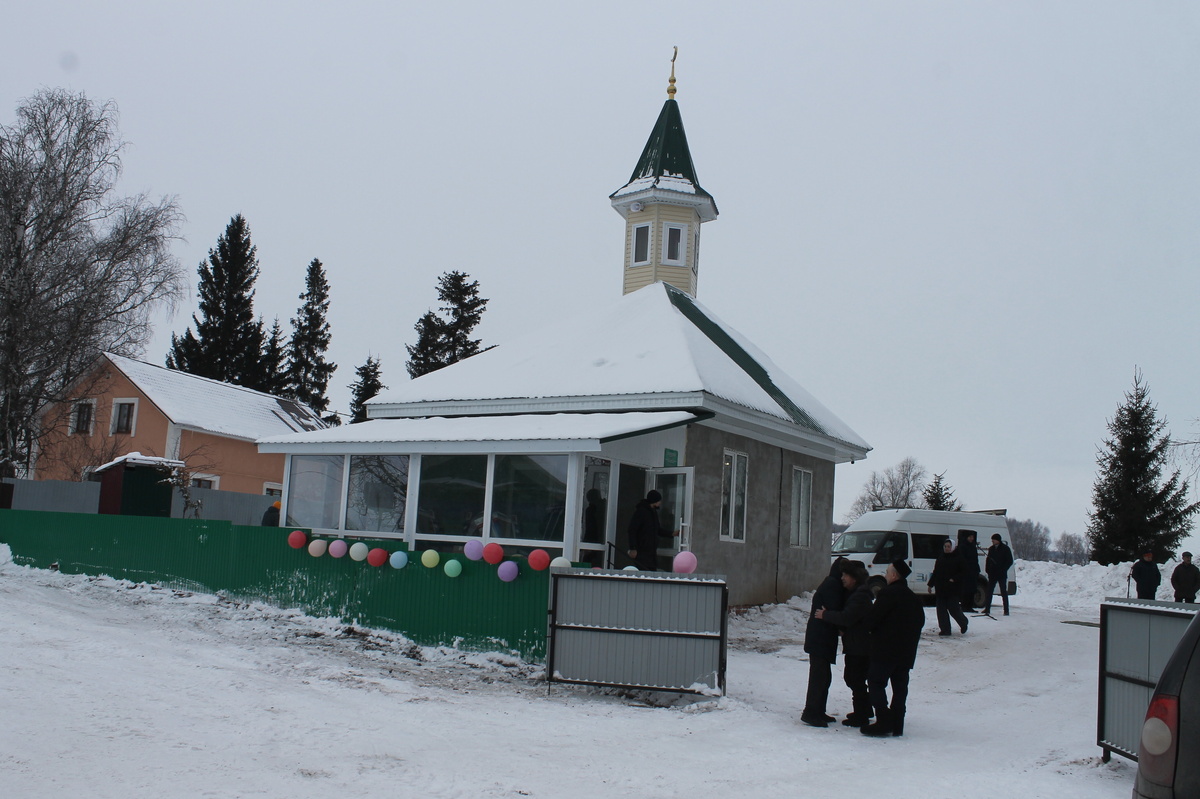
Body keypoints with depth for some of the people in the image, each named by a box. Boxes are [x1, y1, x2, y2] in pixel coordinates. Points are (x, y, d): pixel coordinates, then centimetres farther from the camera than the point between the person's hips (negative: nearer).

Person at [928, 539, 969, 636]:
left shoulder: (958, 558, -3)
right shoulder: (940, 558, 12)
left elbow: (964, 572, -5)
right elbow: (935, 573, 18)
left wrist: (954, 579, -16)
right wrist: (931, 584, 15)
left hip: (953, 588, -5)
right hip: (940, 588, 5)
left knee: (953, 607, -6)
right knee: (941, 609, 2)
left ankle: (963, 622, 21)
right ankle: (945, 629, 8)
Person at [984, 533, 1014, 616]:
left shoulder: (1005, 549, -4)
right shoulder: (991, 549, 11)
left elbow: (1010, 561, -4)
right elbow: (988, 560, 17)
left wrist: (1003, 570, -12)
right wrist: (988, 570, 3)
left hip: (1001, 575, -5)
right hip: (992, 574, 5)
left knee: (1004, 592, -1)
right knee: (989, 591, 5)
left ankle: (1006, 610, 2)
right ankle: (987, 609, 10)